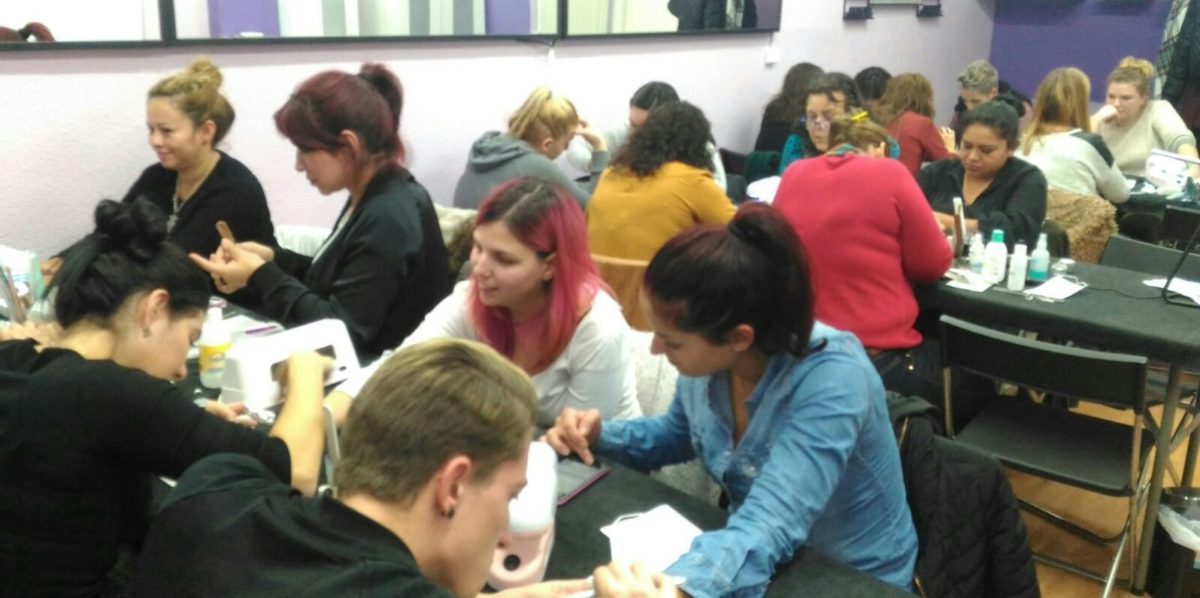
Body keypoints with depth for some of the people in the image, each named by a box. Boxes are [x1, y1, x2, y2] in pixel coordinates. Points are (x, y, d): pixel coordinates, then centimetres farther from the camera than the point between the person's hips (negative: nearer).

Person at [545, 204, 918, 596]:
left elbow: (769, 528, -40)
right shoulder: (708, 356, -12)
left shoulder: (831, 380, -29)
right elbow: (680, 434, 9)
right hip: (758, 563, 5)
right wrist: (601, 437, -8)